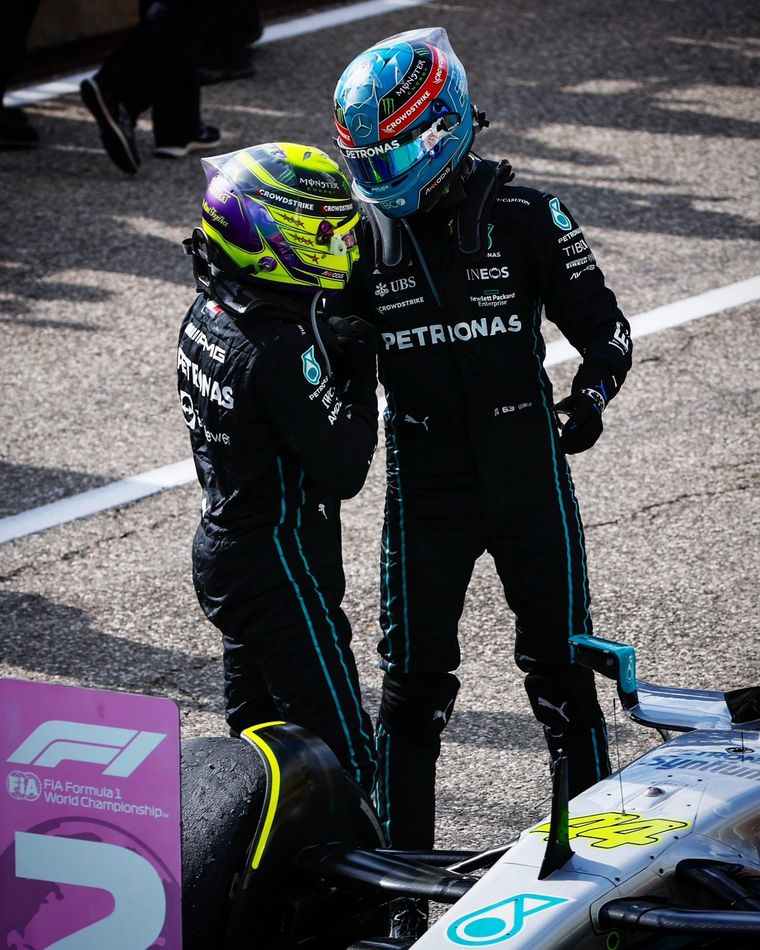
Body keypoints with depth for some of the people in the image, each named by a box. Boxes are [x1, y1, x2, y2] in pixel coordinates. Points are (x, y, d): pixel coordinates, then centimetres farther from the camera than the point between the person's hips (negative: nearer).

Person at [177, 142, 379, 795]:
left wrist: (330, 348, 1)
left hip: (221, 554, 10)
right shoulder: (275, 351, -25)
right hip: (280, 570, -10)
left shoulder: (207, 317, 3)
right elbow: (342, 470, -23)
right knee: (343, 754, -6)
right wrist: (360, 376, -12)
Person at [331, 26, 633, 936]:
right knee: (413, 683, 3)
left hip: (528, 476, -2)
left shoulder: (523, 215, -9)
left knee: (560, 668, 6)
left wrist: (590, 392, -23)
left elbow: (602, 323, -4)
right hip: (423, 485, 2)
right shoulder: (366, 233, -2)